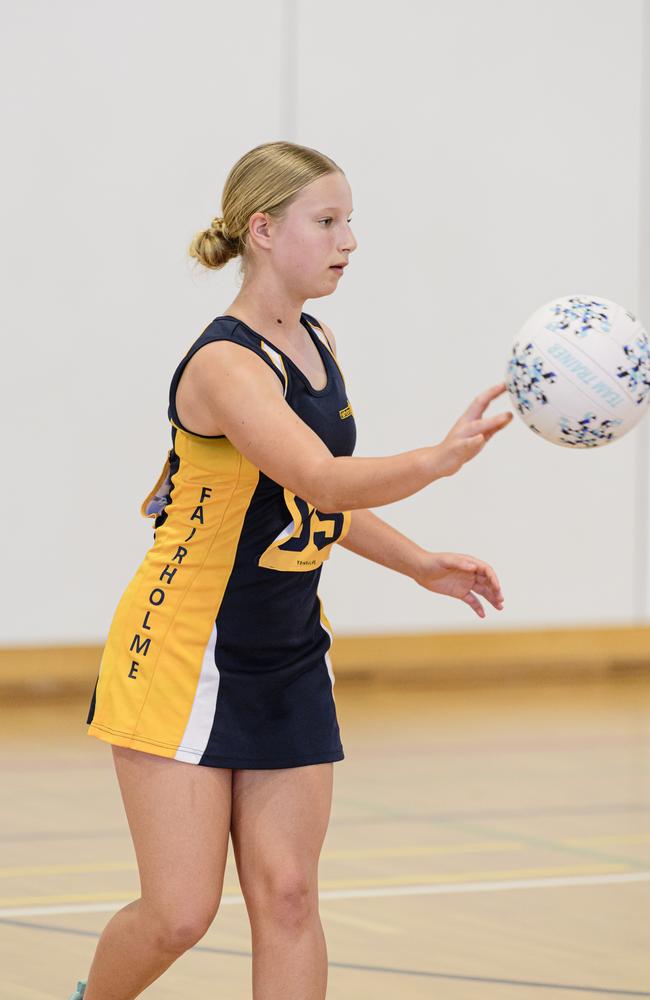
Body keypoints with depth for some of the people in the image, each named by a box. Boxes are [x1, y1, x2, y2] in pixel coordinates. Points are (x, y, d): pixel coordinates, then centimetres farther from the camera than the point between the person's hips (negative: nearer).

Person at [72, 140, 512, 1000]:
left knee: (287, 899, 0)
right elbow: (323, 479, -38)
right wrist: (438, 459, -53)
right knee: (180, 912, -6)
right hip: (185, 658, -8)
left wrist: (420, 564, 10)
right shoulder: (224, 364, -21)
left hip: (289, 662, 8)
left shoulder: (319, 345, 6)